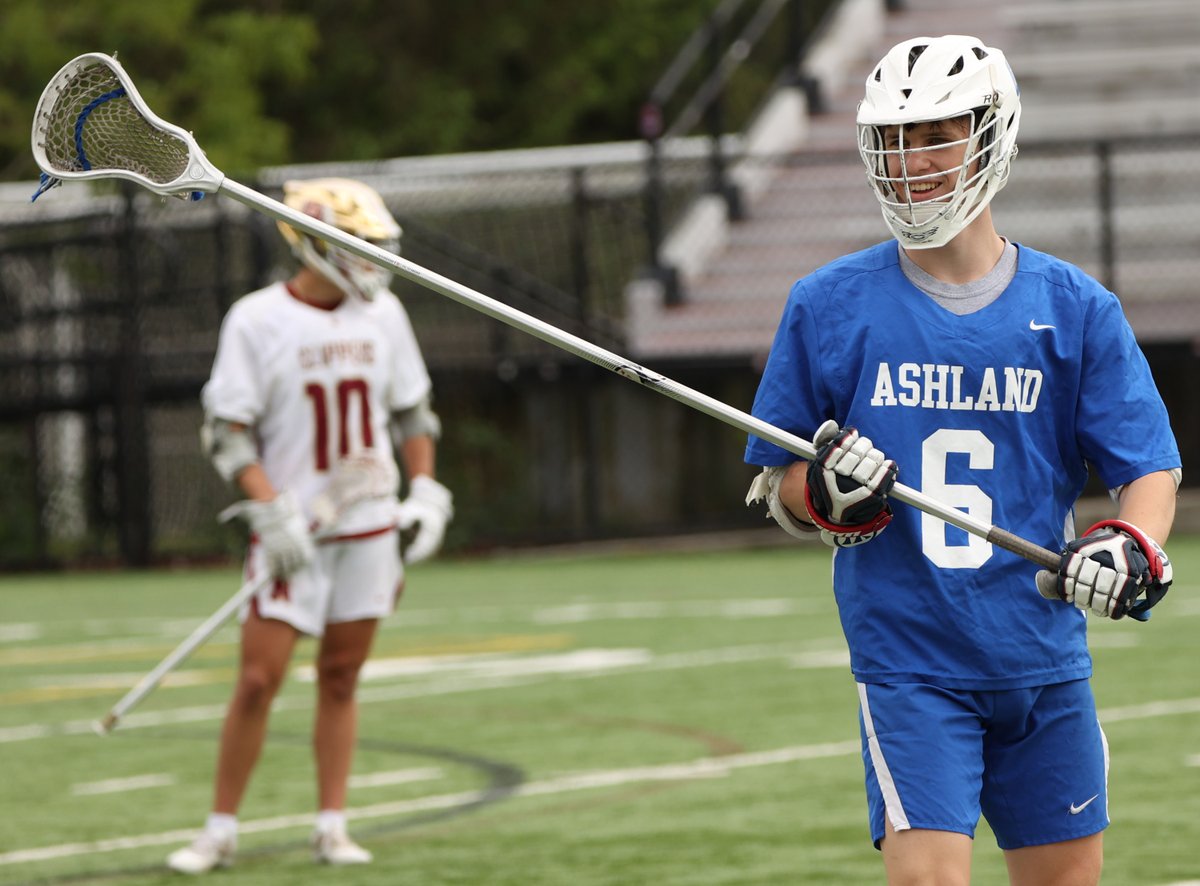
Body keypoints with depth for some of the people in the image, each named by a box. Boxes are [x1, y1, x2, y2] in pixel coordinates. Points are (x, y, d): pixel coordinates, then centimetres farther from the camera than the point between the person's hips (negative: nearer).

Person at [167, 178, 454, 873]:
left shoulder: (382, 314, 6)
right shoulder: (257, 321, -8)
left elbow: (411, 411, 18)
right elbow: (228, 431, -9)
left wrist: (426, 491, 7)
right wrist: (273, 510, -19)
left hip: (370, 527, 4)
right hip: (293, 529, -4)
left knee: (341, 678, 7)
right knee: (260, 679, -5)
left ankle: (332, 825, 13)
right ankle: (222, 829, 5)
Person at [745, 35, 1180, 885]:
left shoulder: (1075, 308, 2)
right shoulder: (829, 305, 1)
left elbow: (1150, 467, 2)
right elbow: (776, 481, 5)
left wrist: (1131, 546, -19)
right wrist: (827, 493, -18)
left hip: (1045, 660, 2)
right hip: (907, 663, -2)